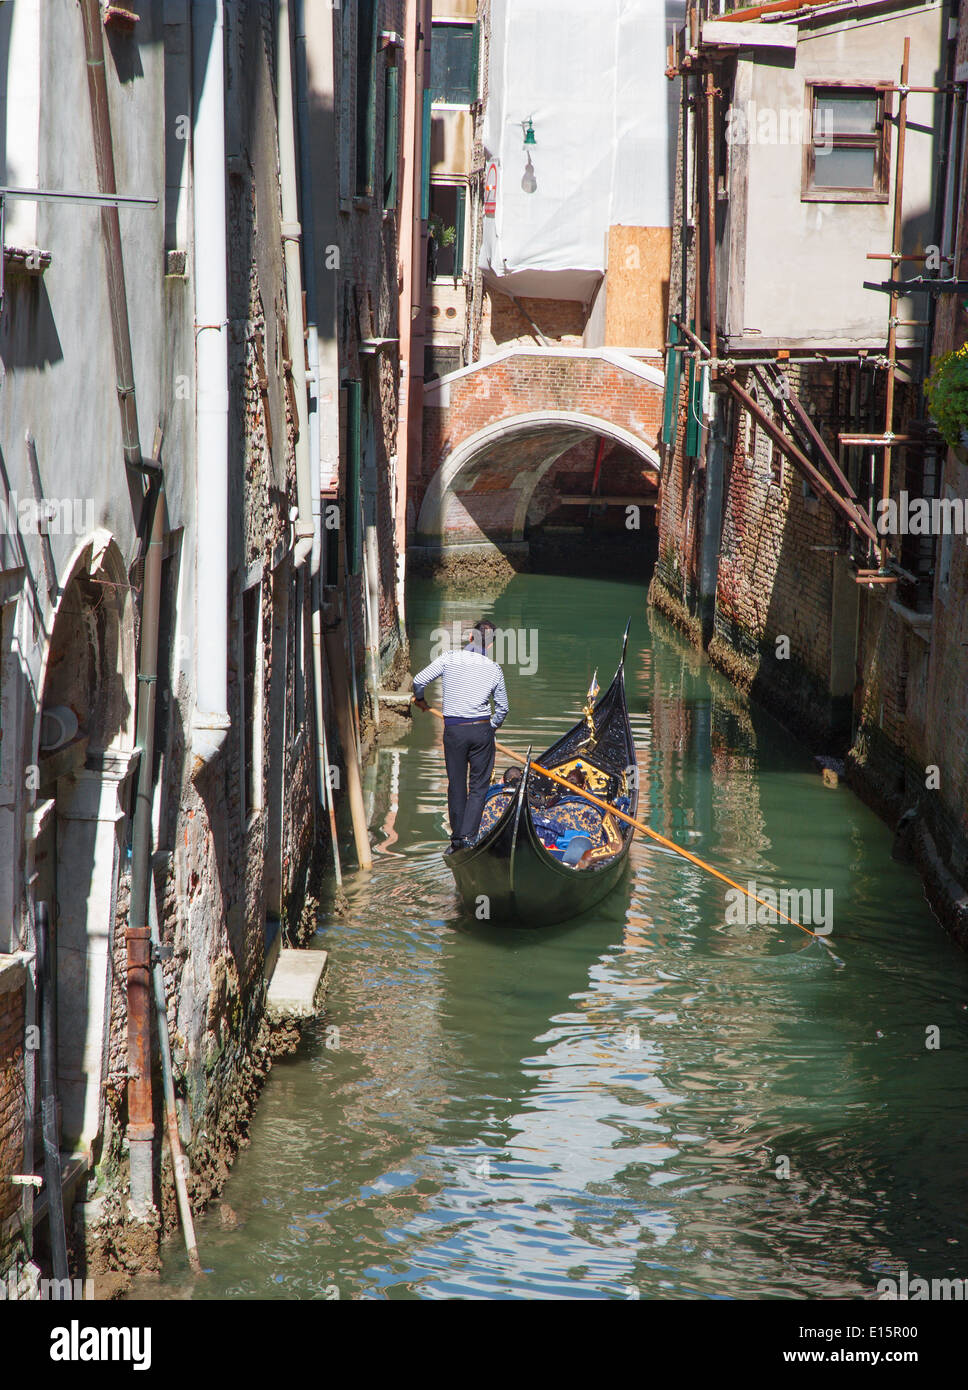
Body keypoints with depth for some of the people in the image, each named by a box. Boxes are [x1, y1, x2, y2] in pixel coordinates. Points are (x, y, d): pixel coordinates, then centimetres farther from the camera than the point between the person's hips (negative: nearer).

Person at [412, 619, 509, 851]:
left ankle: (457, 838, 15)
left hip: (454, 731, 0)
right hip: (482, 731, 0)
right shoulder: (494, 670, 1)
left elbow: (419, 680, -3)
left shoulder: (449, 659, -5)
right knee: (478, 786, 7)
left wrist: (420, 700, 18)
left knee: (456, 784, 11)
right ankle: (469, 836, -4)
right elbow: (502, 708, 9)